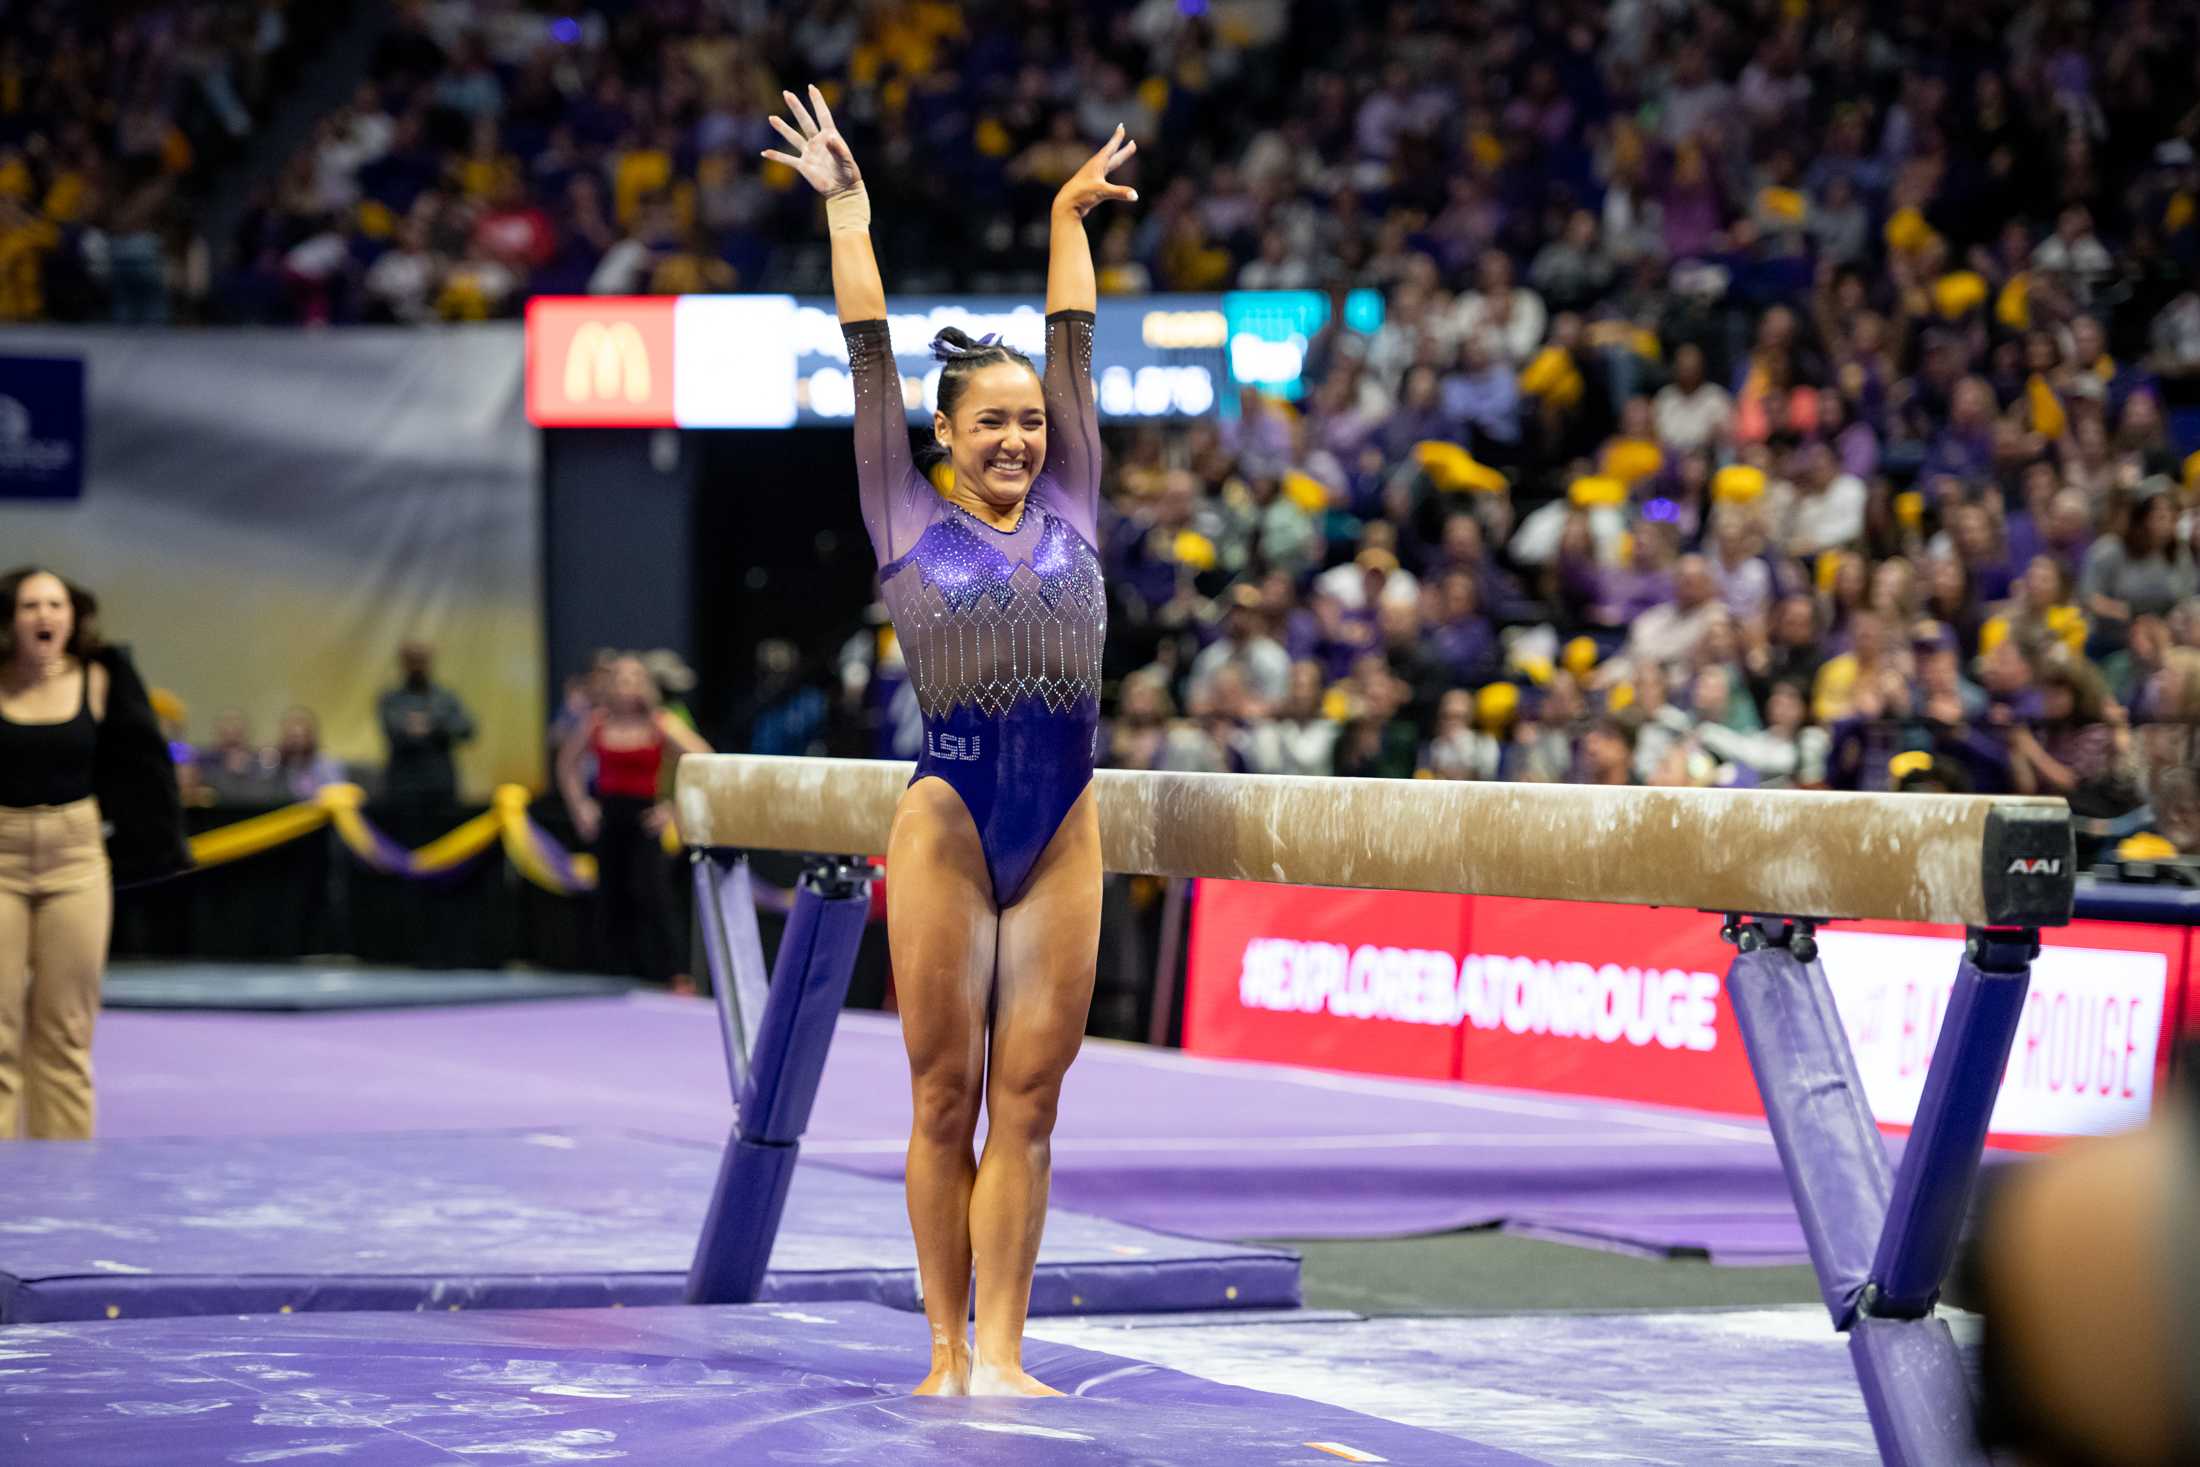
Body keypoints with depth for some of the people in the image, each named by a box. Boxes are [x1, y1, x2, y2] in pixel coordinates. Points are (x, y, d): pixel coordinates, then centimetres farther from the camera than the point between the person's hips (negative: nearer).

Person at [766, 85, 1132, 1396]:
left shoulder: (1067, 513, 11)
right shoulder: (910, 523, 5)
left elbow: (1074, 352, 17)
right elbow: (871, 362, 6)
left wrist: (1070, 220, 23)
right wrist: (847, 211, 9)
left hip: (1062, 831, 3)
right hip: (949, 821, -3)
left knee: (1028, 1099, 2)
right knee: (946, 1099, 2)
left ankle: (1002, 1351, 4)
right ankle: (948, 1347, 9)